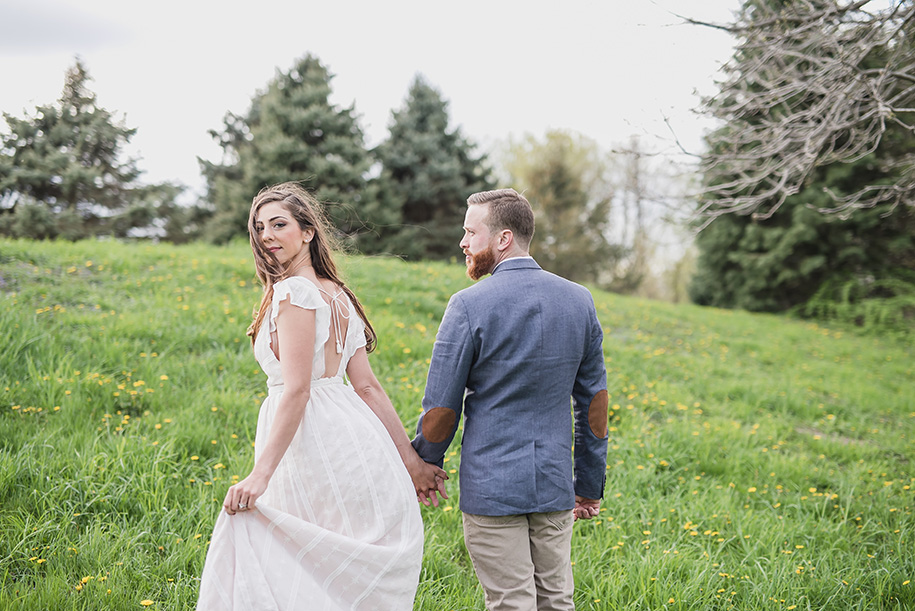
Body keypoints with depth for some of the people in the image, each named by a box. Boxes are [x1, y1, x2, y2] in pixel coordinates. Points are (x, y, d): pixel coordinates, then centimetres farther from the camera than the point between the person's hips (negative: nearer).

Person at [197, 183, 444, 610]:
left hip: (316, 447, -9)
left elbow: (296, 390, -20)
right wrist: (410, 460, 11)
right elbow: (368, 387, 13)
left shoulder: (295, 291, -12)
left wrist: (260, 474, -24)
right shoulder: (336, 294, 16)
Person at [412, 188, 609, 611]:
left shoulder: (470, 306, -12)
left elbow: (441, 407, -8)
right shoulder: (579, 301, 3)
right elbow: (594, 400, 8)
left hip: (492, 487, -5)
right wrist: (590, 483, 17)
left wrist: (425, 465, 10)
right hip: (554, 484, 5)